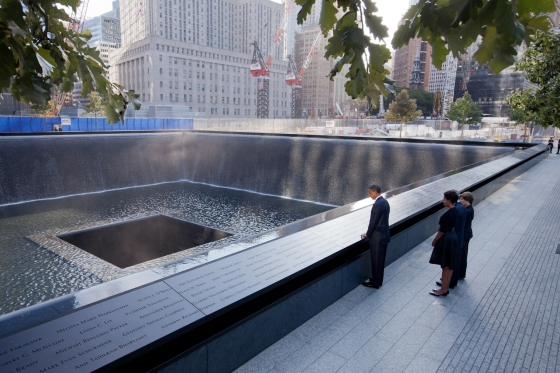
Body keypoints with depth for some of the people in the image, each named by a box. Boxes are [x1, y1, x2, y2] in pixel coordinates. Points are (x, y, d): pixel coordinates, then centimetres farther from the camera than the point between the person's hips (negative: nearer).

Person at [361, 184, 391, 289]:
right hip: (384, 234, 10)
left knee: (376, 261, 4)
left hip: (377, 237, -9)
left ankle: (375, 283, 16)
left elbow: (373, 222, -19)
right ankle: (378, 280, 31)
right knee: (380, 260, 19)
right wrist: (370, 233, 14)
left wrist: (367, 234, -4)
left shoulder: (377, 204, -23)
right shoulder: (384, 201, 7)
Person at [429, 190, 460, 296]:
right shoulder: (455, 211, 4)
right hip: (453, 238, 9)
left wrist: (434, 241, -6)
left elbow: (442, 231, -20)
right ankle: (446, 286, 29)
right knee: (449, 266, 17)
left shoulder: (448, 214, -24)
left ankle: (443, 290, 13)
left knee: (445, 266, 2)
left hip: (446, 240, -9)